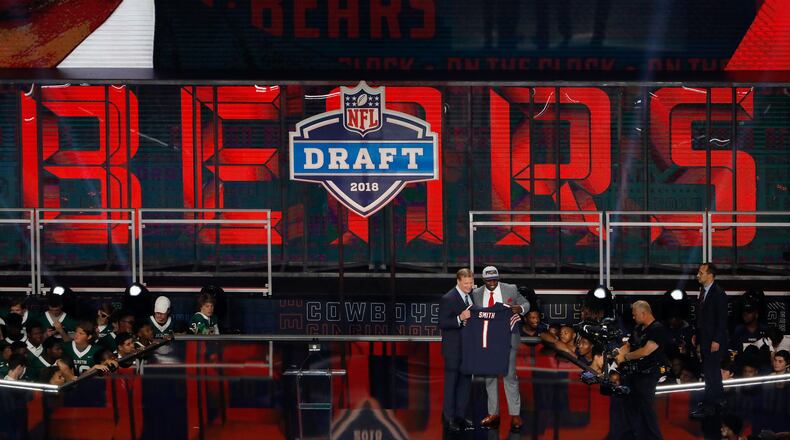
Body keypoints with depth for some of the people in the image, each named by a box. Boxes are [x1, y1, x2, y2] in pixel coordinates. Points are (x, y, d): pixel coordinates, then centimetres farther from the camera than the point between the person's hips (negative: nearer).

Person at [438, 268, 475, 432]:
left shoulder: (472, 296, 9)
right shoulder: (448, 299, -14)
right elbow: (442, 323, -17)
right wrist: (460, 319, -30)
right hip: (454, 348, -7)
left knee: (465, 382, 11)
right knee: (451, 383, -2)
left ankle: (461, 416, 20)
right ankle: (450, 418, 3)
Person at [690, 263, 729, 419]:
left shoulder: (719, 293, -15)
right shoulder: (703, 291, 12)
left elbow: (722, 319, -17)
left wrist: (716, 340, -19)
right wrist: (696, 334, 14)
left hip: (714, 340, -9)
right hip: (704, 339, 9)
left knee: (710, 371, -9)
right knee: (712, 371, 15)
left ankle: (708, 407, -8)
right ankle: (716, 401, 24)